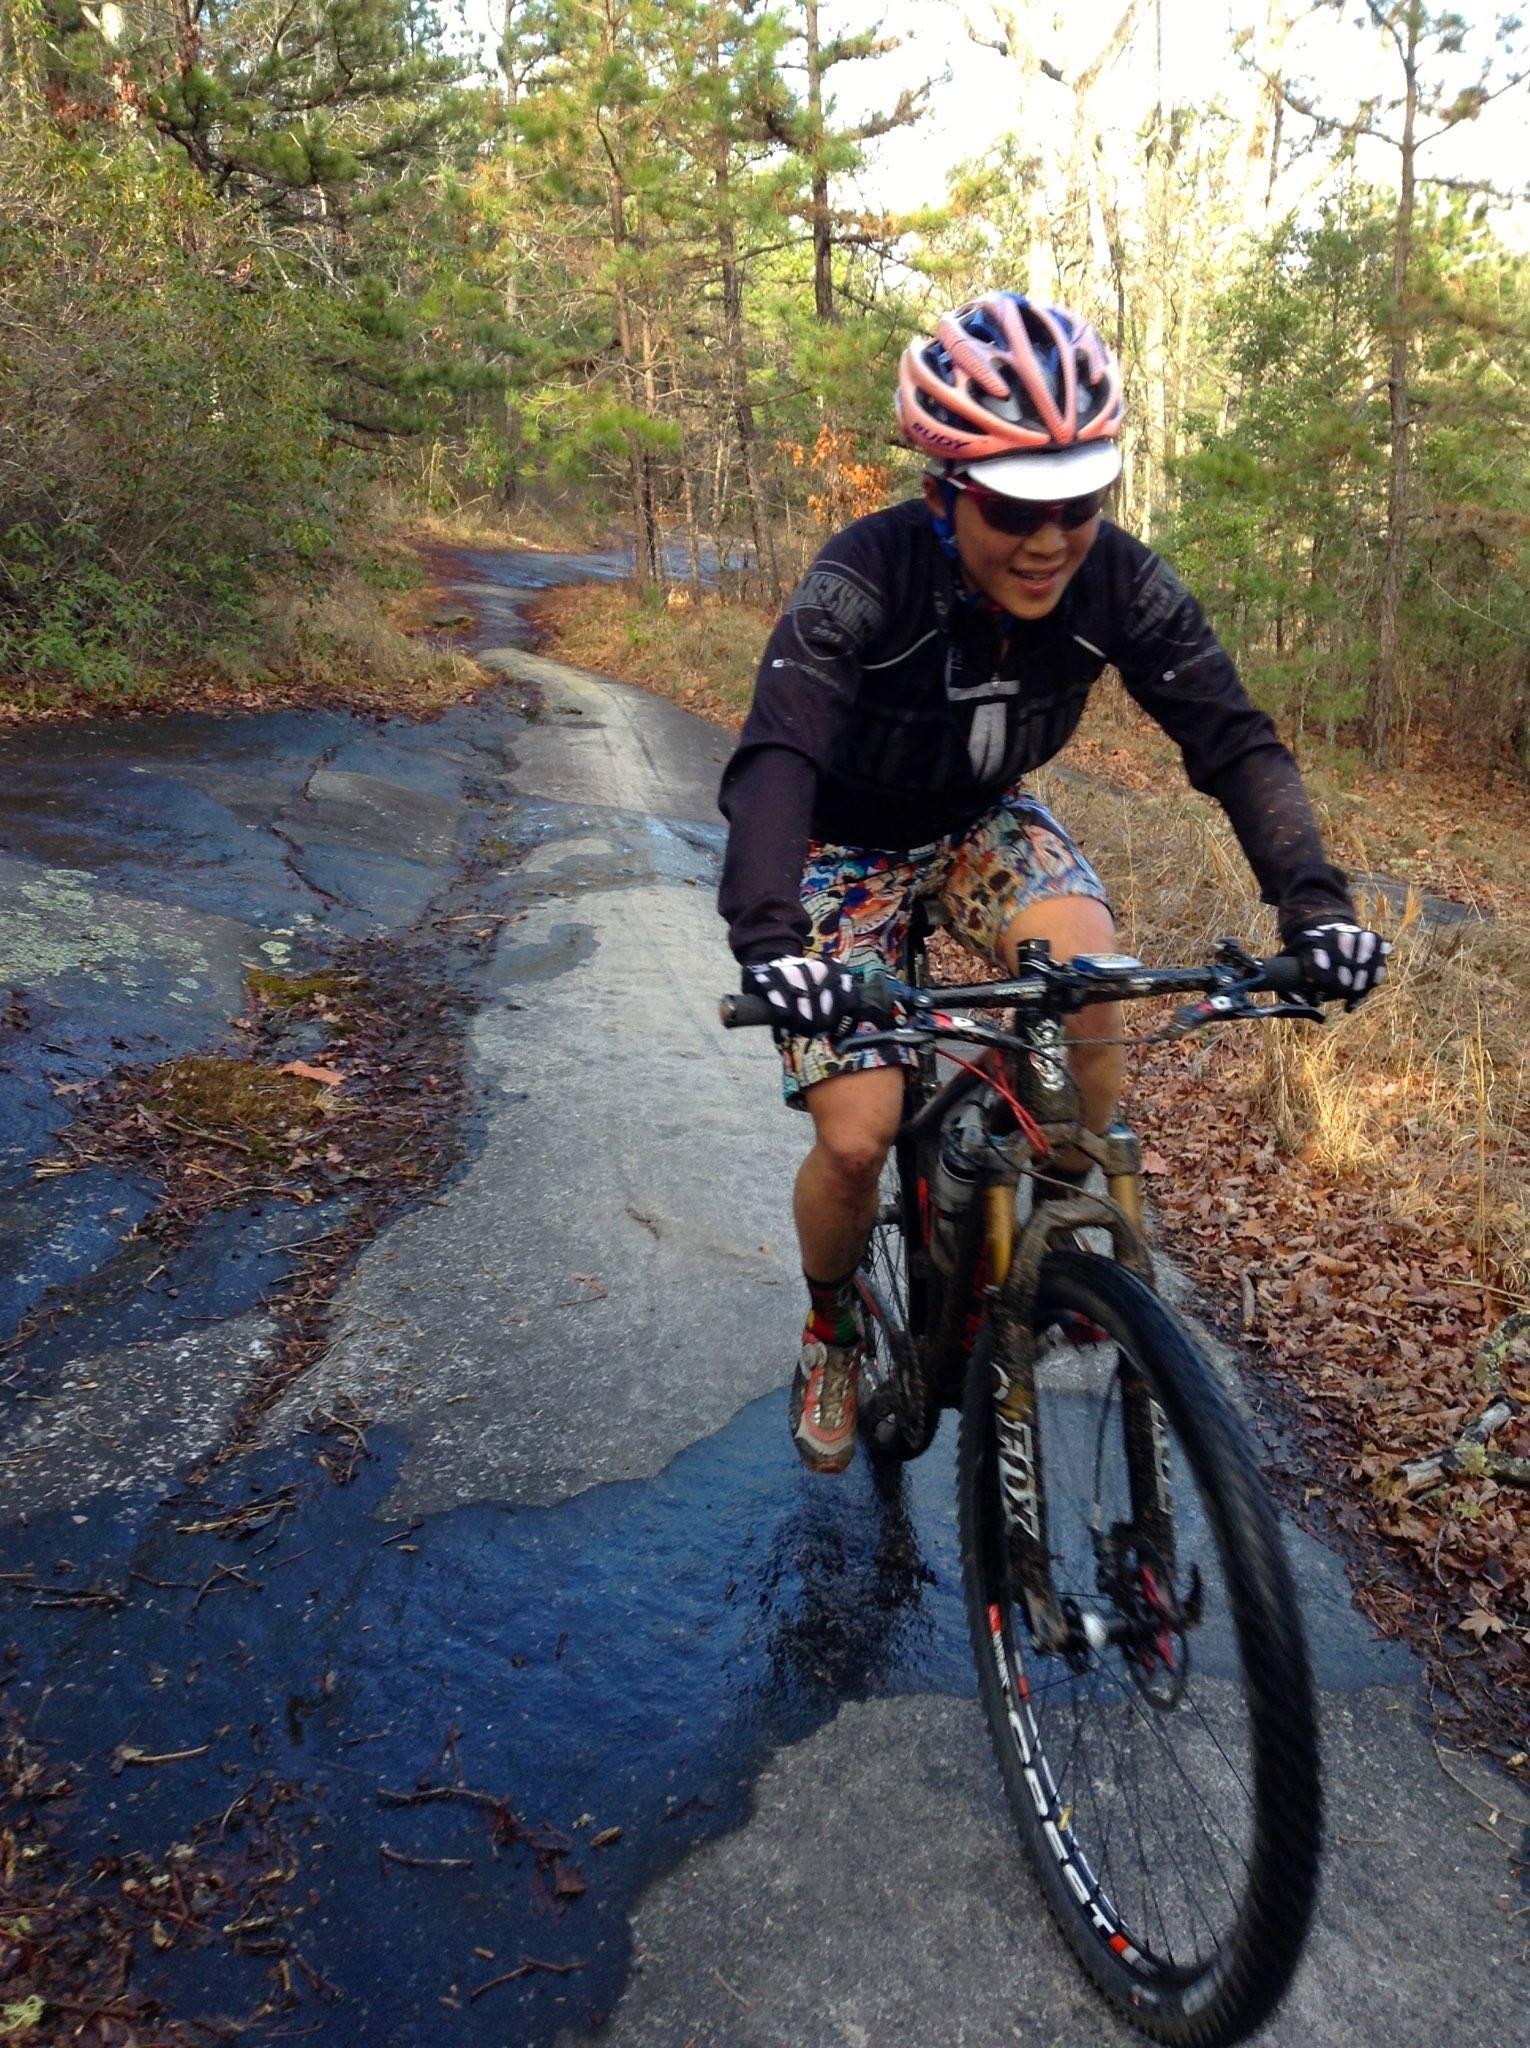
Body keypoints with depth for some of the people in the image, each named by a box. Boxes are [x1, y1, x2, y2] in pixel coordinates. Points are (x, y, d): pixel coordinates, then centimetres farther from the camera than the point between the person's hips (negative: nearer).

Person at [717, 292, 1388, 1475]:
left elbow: (1233, 738, -23)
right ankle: (831, 1328, 19)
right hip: (852, 843, -2)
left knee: (1092, 975, -30)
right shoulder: (865, 583, -32)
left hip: (982, 824, 3)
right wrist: (769, 939, -61)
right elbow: (776, 758, -44)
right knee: (857, 1140, -13)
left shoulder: (1121, 584, -21)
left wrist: (1313, 898, -39)